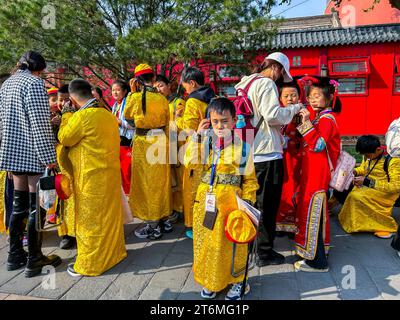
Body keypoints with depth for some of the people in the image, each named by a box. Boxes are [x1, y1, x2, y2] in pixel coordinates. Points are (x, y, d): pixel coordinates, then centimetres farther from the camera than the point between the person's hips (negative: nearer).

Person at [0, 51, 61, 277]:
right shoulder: (34, 83, -11)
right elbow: (40, 125, -18)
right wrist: (49, 156, -18)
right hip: (34, 154, -9)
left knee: (19, 204, 14)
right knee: (36, 206, -1)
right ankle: (34, 260, 8)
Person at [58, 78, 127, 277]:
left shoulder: (82, 116, -17)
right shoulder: (107, 114, 6)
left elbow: (64, 138, -5)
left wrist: (66, 115, 6)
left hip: (91, 177, -7)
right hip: (110, 173, 8)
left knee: (90, 219, 4)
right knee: (109, 214, 18)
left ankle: (89, 264, 18)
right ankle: (114, 252, 32)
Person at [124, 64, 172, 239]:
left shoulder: (135, 97, -9)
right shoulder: (162, 98, 0)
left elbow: (127, 115, 10)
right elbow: (167, 123, 8)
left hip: (143, 142, -4)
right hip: (161, 141, 4)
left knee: (147, 182, 5)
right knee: (160, 181, 15)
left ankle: (153, 226, 12)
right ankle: (164, 220, 26)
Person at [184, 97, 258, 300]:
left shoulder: (242, 147, -2)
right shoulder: (205, 143, 5)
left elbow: (250, 179, 2)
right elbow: (190, 162, -10)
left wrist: (247, 201, -8)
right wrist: (197, 136, -10)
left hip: (231, 200, -2)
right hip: (206, 199, 3)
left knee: (232, 242, 6)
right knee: (207, 241, 11)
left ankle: (236, 281, 29)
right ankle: (209, 281, 31)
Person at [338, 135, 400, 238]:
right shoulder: (369, 155, 1)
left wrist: (368, 182, -26)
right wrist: (354, 172, -4)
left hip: (384, 191, -7)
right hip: (366, 187, 7)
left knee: (357, 196, -31)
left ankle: (383, 225, -17)